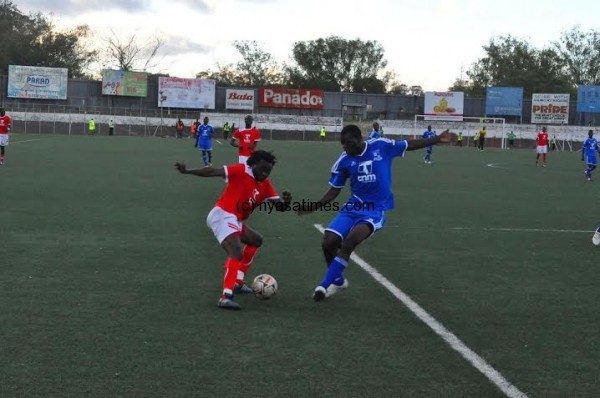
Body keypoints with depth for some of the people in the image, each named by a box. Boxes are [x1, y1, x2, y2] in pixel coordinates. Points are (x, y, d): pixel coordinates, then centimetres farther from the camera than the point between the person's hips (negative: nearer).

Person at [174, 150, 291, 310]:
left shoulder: (265, 185, 11)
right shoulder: (241, 171, -9)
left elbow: (279, 206, 5)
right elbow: (214, 171, -14)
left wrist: (286, 202, -19)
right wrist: (187, 171, -20)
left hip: (235, 220, 10)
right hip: (222, 215, -10)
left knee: (256, 240, 28)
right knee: (237, 253, -26)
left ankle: (237, 283, 28)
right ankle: (226, 297, -38)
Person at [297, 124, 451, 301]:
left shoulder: (381, 146, -8)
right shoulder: (343, 161, -2)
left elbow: (410, 145, 6)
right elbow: (334, 191, 6)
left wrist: (438, 139, 6)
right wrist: (315, 206, -7)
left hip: (375, 209, -4)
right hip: (353, 206, 4)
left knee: (349, 240, -29)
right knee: (328, 243, -11)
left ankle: (325, 285, -20)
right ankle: (338, 280, 19)